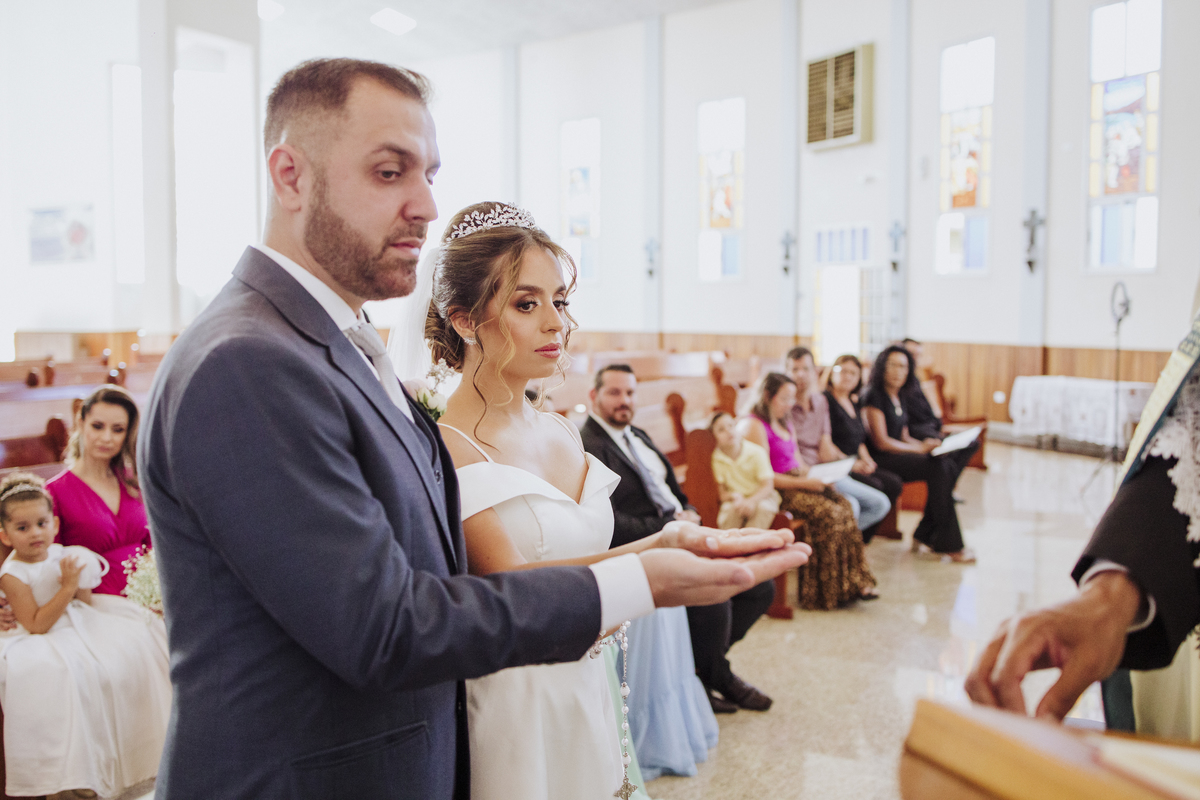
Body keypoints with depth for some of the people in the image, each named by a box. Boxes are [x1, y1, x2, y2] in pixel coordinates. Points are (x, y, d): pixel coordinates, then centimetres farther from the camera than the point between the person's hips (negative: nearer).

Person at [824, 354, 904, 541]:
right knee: (875, 486, -25)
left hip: (856, 464, 9)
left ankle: (866, 535, -6)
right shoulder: (825, 400, -7)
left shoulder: (854, 404, 21)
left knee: (894, 483, -10)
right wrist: (851, 464, -14)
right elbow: (825, 442, -15)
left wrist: (866, 459, 3)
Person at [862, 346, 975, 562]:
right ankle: (950, 545, -21)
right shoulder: (875, 396, -7)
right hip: (882, 459, -9)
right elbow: (881, 442, -13)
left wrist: (927, 445, 1)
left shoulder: (899, 399, 20)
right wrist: (920, 449, -13)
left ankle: (924, 536, -12)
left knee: (949, 465, -14)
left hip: (901, 453, 9)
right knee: (939, 468, -26)